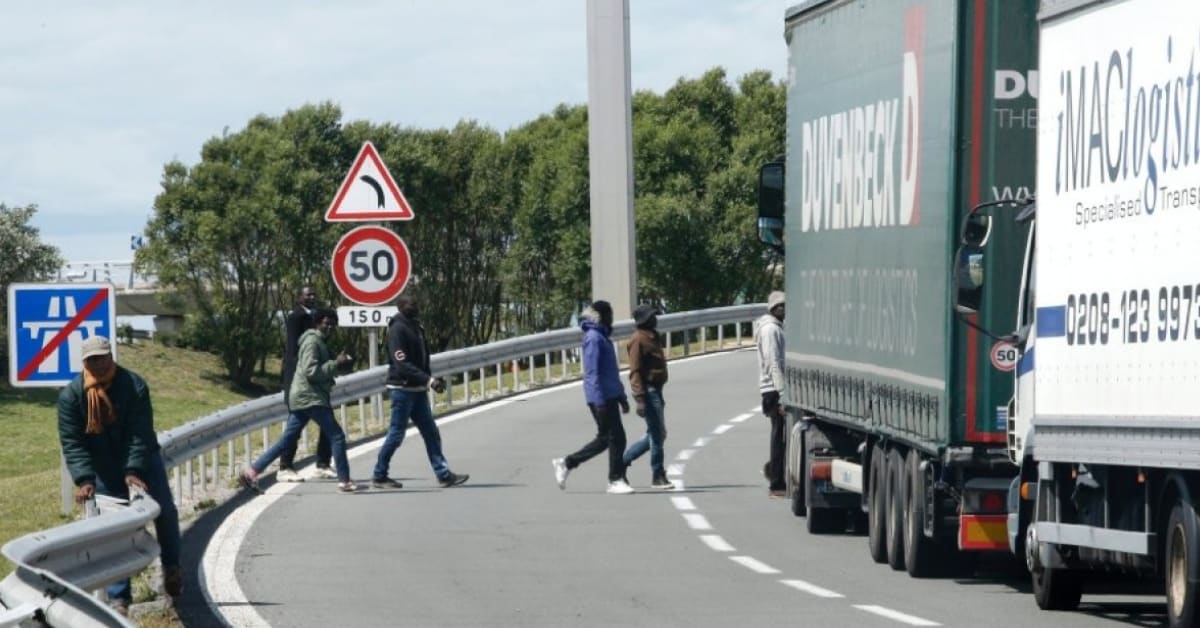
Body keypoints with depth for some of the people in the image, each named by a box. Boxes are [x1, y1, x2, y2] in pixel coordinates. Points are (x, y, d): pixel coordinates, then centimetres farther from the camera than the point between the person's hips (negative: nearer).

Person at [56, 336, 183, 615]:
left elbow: (140, 433, -21)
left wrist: (134, 471, -32)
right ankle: (119, 597, 0)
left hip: (140, 462, 0)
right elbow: (71, 441, -17)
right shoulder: (71, 395, -14)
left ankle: (171, 567, 35)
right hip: (103, 468, 0)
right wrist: (83, 479, -29)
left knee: (165, 512, 7)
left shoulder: (134, 385, -17)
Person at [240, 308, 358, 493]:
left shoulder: (320, 342, 21)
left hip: (302, 399, 10)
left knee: (286, 441, 8)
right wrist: (336, 364, -19)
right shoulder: (312, 341, -11)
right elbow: (310, 371, -20)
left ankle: (251, 472, 7)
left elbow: (322, 369, 25)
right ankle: (344, 481, -7)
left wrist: (339, 364, 8)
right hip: (310, 397, -10)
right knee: (337, 436, -8)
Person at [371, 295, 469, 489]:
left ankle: (444, 474, 7)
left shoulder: (416, 327, 12)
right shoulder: (398, 329, -15)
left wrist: (431, 380, 6)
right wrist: (429, 380, -26)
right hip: (403, 388, -9)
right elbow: (402, 364, -23)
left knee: (431, 433, 6)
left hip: (418, 389, 9)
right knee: (396, 434, -2)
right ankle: (379, 476, 8)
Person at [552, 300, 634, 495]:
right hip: (601, 398, -10)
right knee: (616, 437, -6)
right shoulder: (594, 338, -13)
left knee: (605, 438, 13)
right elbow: (593, 373, -18)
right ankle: (616, 480, 0)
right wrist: (600, 402, -22)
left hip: (610, 396, 10)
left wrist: (622, 397, 24)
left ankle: (566, 464, 19)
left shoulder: (603, 337, 18)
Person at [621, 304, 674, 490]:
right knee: (657, 434, -5)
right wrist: (640, 399, -23)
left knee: (658, 433, 14)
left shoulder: (653, 338, 16)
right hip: (648, 390, -10)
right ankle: (658, 476, 2)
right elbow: (635, 372, -18)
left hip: (655, 389, 10)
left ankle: (622, 460, 21)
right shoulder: (638, 340, -14)